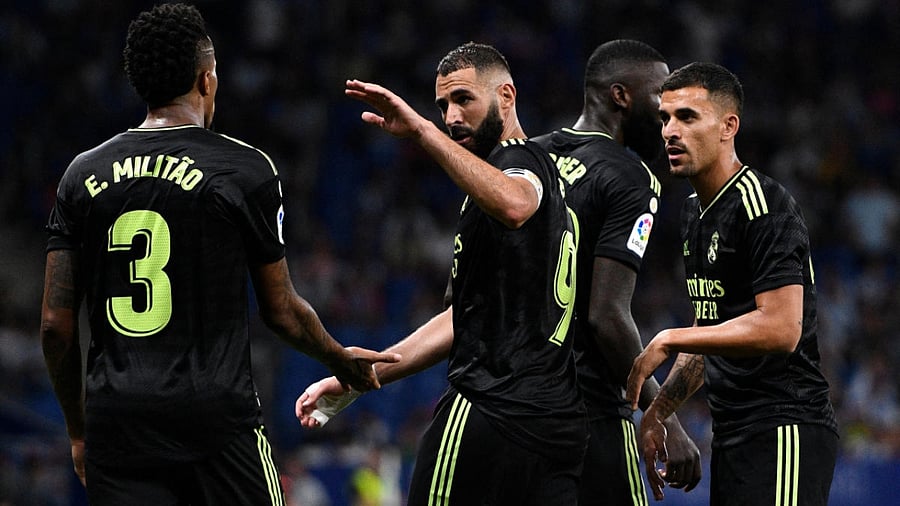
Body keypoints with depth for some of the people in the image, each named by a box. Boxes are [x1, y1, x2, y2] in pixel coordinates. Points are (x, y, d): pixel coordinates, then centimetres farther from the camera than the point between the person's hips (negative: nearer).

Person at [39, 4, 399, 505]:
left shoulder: (83, 174, 7)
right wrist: (341, 360, 25)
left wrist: (78, 430, 19)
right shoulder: (245, 168, -2)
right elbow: (281, 309, 6)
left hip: (114, 421, 3)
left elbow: (56, 324, 7)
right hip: (216, 417, -3)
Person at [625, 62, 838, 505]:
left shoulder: (763, 206, -13)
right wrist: (658, 410, 17)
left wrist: (668, 341, -18)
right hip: (731, 434, 9)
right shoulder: (695, 211, 17)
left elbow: (780, 328, -23)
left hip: (782, 431, -9)